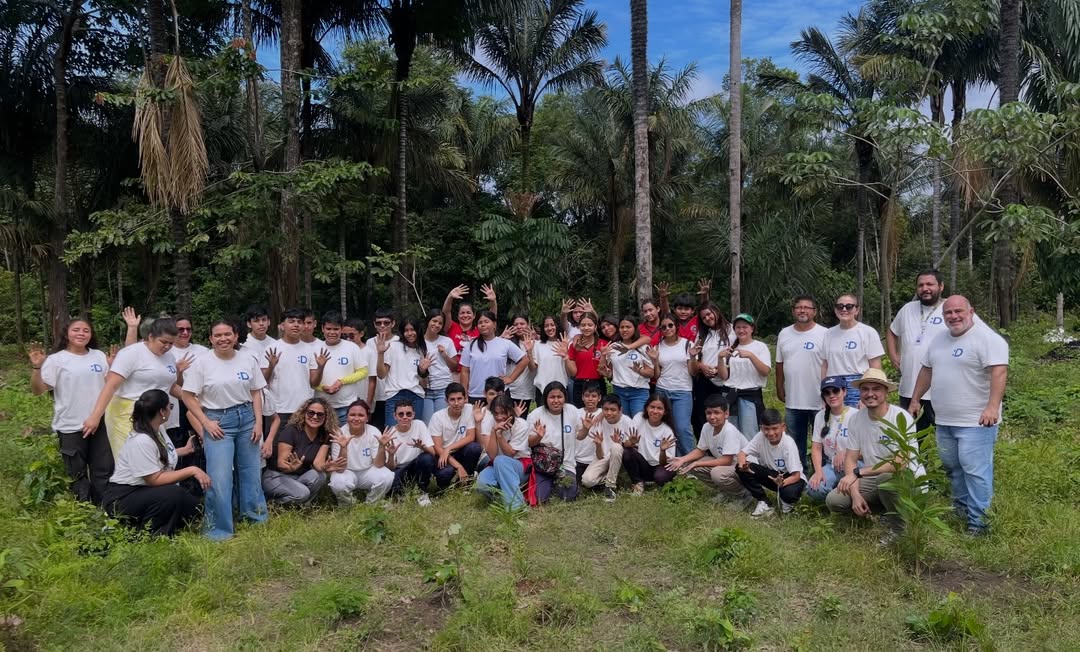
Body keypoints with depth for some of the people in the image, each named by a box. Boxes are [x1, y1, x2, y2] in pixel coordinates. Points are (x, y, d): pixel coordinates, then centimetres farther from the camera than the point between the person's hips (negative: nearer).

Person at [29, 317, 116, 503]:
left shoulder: (99, 356, 7)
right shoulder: (56, 359, -7)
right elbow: (38, 389, -12)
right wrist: (36, 367, -26)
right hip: (71, 426, -4)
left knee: (104, 470, 12)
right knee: (77, 473, 8)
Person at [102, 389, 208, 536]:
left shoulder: (159, 429, 2)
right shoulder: (141, 441, -26)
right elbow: (155, 479, -26)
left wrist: (186, 450, 29)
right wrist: (191, 470, -26)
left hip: (146, 492, 9)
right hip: (121, 499, -9)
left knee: (192, 506, -7)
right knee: (173, 494, -32)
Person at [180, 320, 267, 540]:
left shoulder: (248, 360, 3)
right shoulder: (202, 362, -6)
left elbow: (256, 393, 7)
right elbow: (188, 396, -4)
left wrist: (258, 422, -1)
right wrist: (205, 422, -11)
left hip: (246, 418, 3)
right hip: (218, 421, -3)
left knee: (251, 472, 10)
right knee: (219, 478, -7)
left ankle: (256, 519, 26)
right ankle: (218, 530, 7)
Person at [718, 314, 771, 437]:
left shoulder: (760, 346, 2)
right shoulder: (730, 348, 12)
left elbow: (765, 372, -11)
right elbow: (723, 376, 8)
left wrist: (750, 355, -23)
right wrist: (721, 358, -8)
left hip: (751, 395, -4)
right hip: (730, 395, 4)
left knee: (748, 437, -3)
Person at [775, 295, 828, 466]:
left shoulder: (824, 334, -7)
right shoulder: (784, 334, 8)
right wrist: (779, 388, 13)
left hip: (819, 401, -5)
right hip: (792, 401, 5)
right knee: (795, 444, 15)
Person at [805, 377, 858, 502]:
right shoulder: (820, 416, 5)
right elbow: (816, 448, 3)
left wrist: (845, 453, -24)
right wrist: (818, 471, -12)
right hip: (831, 466, 4)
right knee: (814, 489, -24)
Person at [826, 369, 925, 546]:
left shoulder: (901, 417, -21)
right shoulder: (856, 419, -4)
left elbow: (900, 463, -29)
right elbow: (850, 459, -2)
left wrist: (857, 472, -27)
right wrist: (855, 494, -16)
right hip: (874, 479, 6)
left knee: (885, 477, -39)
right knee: (833, 500, -12)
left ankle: (897, 526, -9)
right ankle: (889, 510, 11)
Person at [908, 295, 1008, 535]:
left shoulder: (987, 339, -13)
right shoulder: (939, 340, 12)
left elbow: (999, 372, -23)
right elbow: (926, 370, 21)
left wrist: (992, 406, -32)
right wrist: (915, 399, 22)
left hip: (976, 421, -8)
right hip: (944, 420, 8)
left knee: (975, 470, -9)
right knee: (952, 466, 17)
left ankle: (977, 521, -3)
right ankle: (961, 507, 32)